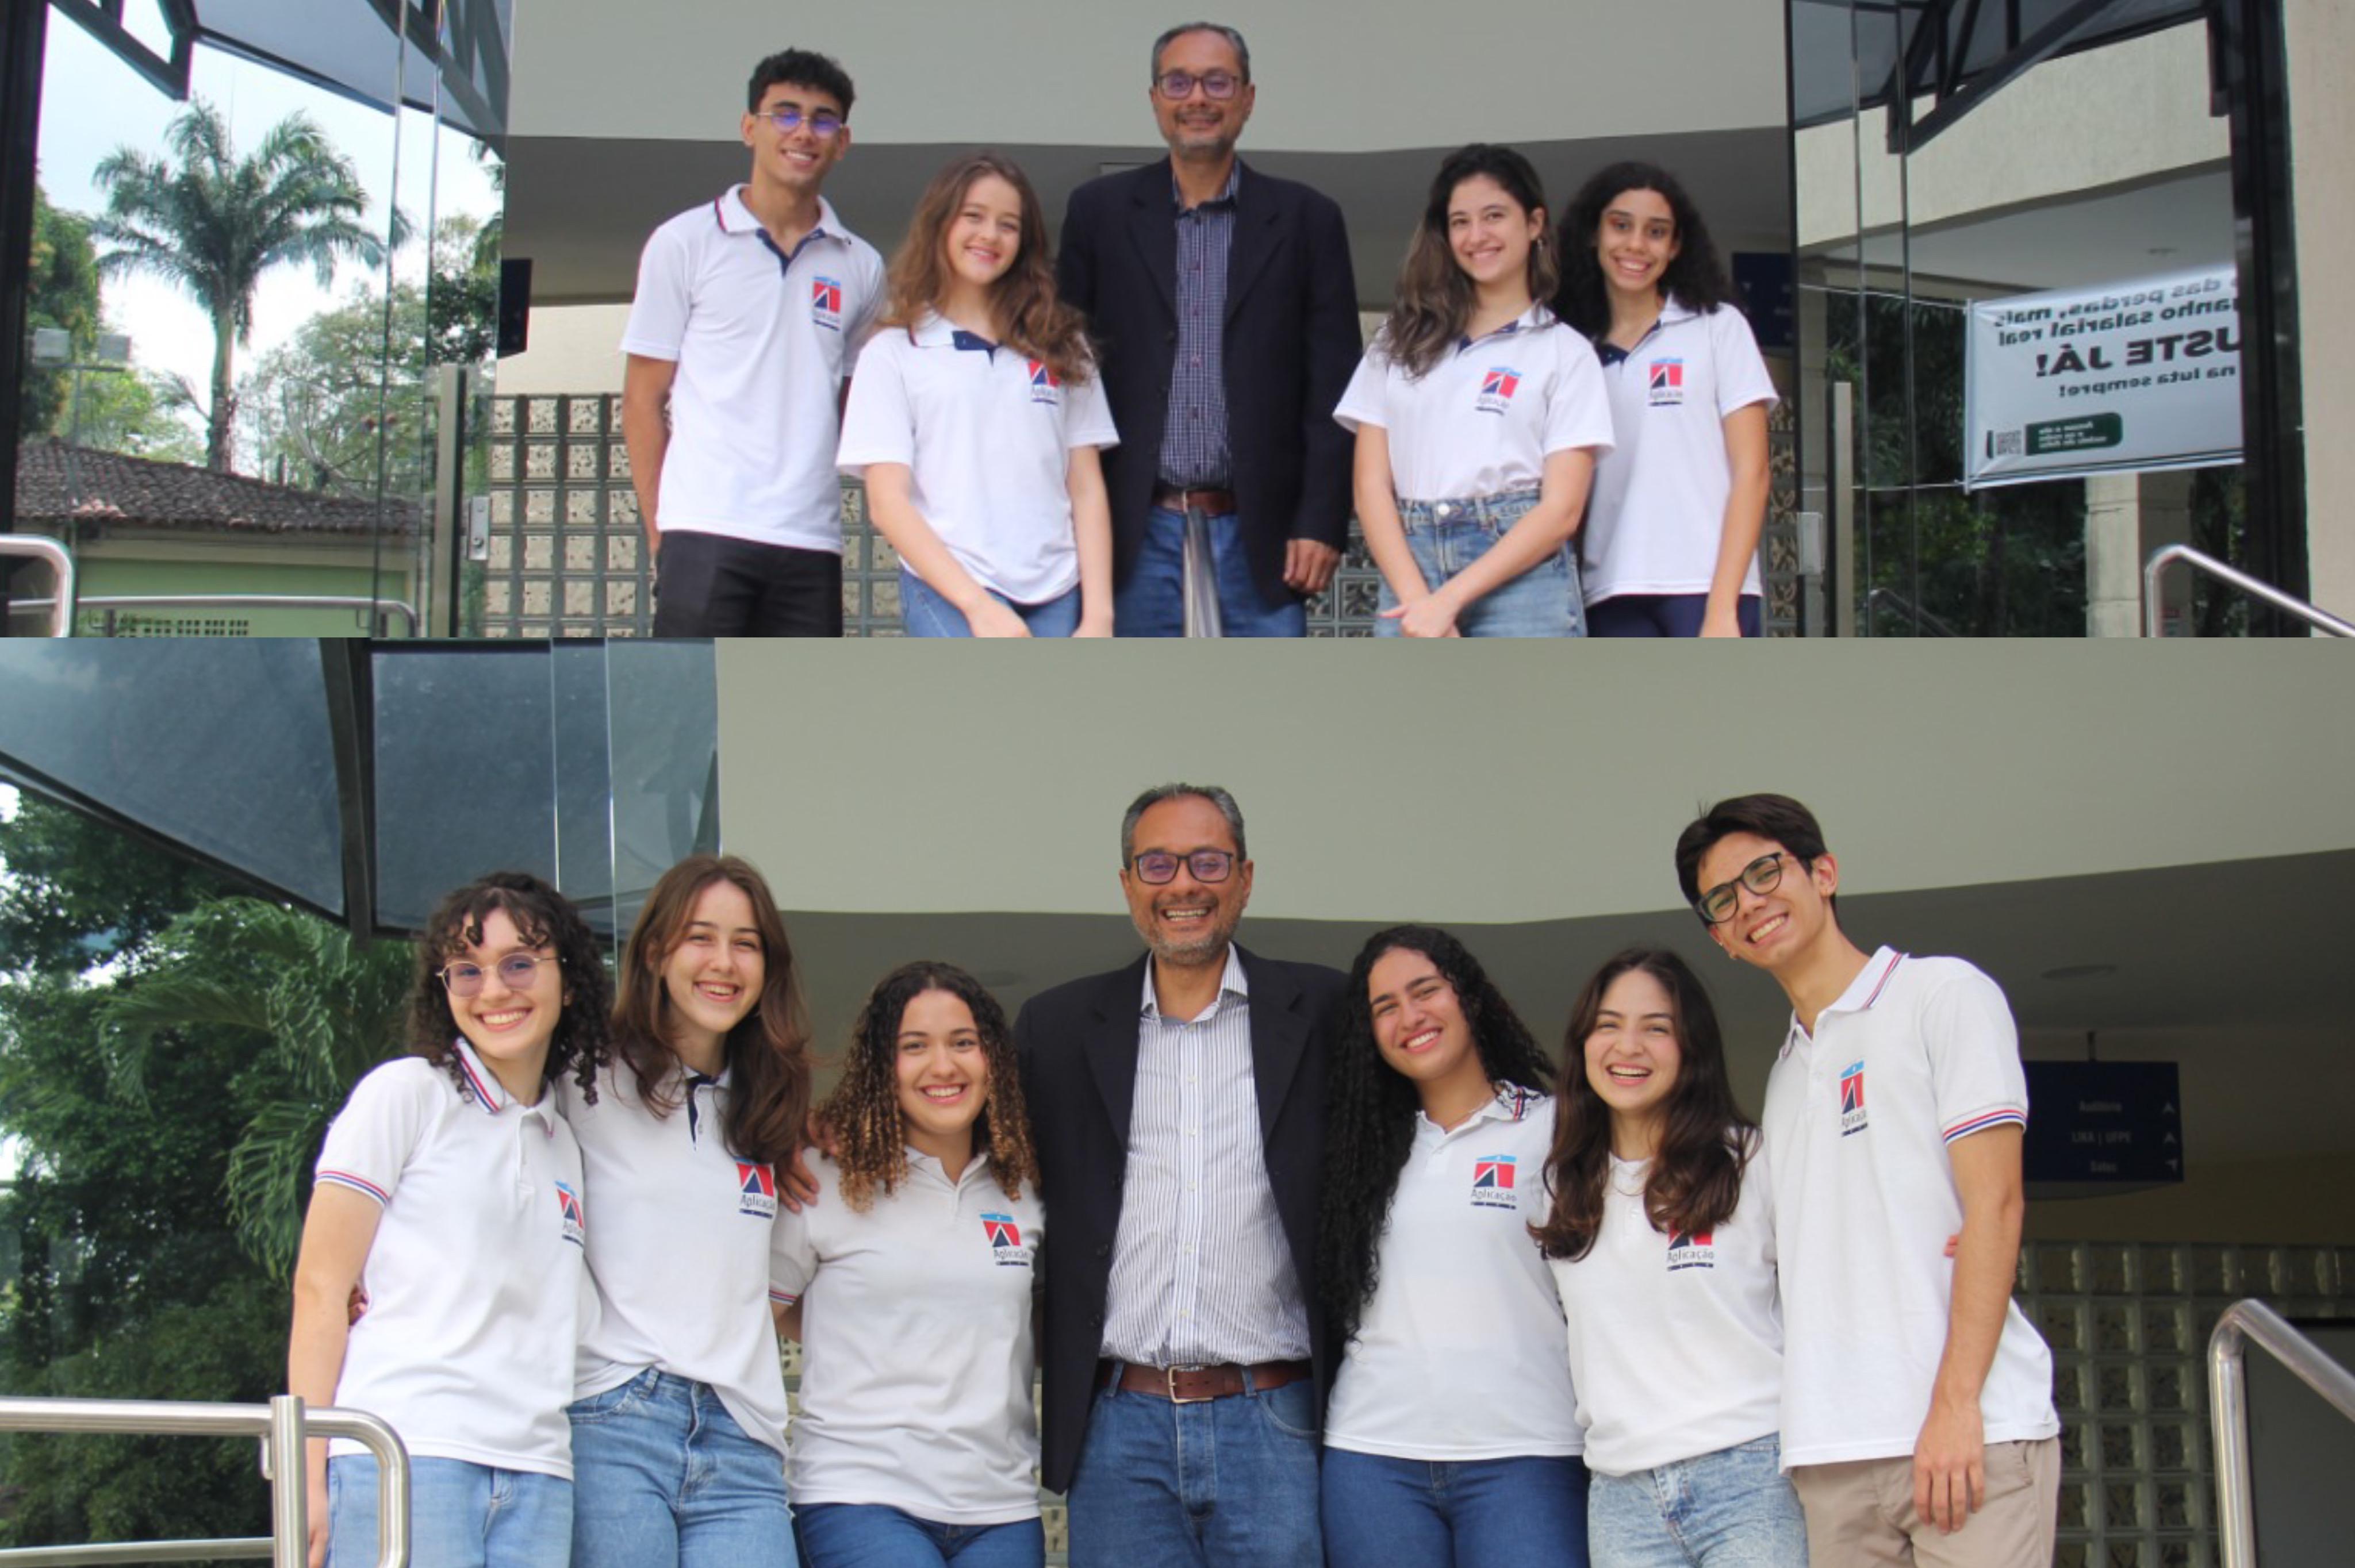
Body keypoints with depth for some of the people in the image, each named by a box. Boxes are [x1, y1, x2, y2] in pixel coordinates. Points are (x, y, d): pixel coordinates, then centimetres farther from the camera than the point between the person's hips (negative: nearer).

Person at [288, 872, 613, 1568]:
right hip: (405, 1454, -5)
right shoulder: (405, 1093, 5)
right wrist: (307, 1478, -9)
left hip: (536, 1477, 5)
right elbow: (320, 1285, -1)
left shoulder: (564, 1144, 21)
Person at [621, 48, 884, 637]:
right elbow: (643, 398, 5)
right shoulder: (685, 243, 5)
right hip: (706, 534, -3)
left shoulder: (860, 268, 13)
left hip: (812, 543, 4)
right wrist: (660, 535, -1)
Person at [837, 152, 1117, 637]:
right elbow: (887, 501, 1)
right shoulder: (893, 354, 9)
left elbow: (1086, 489, 12)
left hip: (1055, 598, 3)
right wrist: (979, 606, -11)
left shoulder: (1060, 347, 17)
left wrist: (1098, 616, -1)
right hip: (948, 593, -3)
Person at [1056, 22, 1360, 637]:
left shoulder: (1306, 220, 5)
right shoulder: (1100, 212, 6)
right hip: (1137, 531, 0)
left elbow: (1333, 389, 3)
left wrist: (1322, 523, -5)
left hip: (1260, 532, 0)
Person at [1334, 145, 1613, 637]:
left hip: (1519, 575, -2)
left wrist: (1450, 599, -10)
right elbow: (1371, 485, 9)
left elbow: (1562, 509, -1)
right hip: (1410, 576, 2)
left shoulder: (1565, 352, 8)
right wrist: (1419, 602, -6)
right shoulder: (1401, 343, 16)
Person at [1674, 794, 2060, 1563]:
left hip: (1971, 1432, -5)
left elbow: (1994, 1204, -5)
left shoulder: (1942, 994, 4)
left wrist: (1955, 1403, -14)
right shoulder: (1785, 1074, 23)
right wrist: (1776, 1435, 4)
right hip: (1828, 1450, 6)